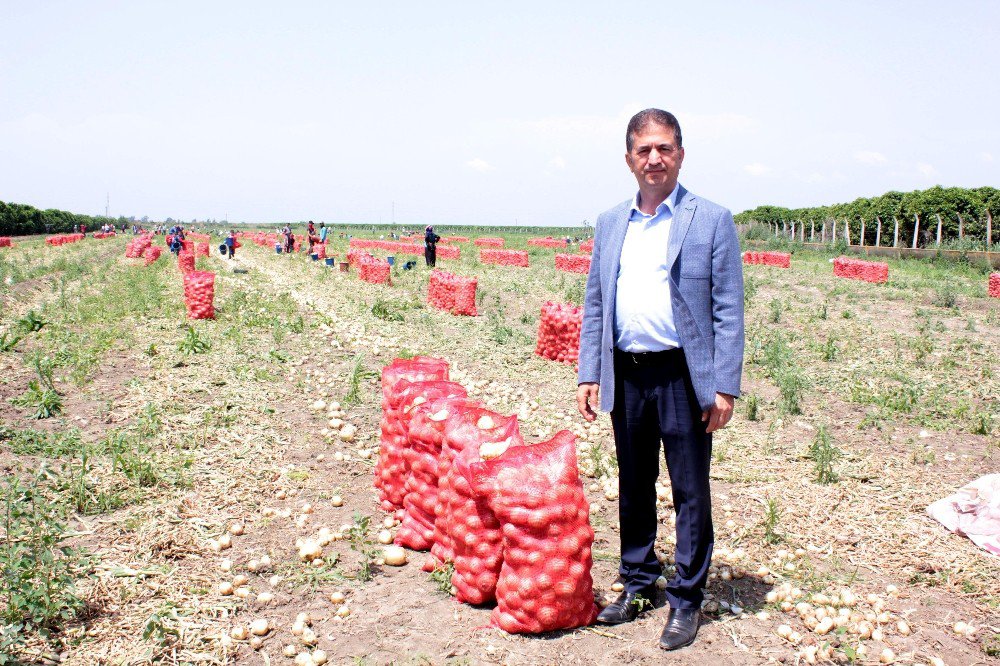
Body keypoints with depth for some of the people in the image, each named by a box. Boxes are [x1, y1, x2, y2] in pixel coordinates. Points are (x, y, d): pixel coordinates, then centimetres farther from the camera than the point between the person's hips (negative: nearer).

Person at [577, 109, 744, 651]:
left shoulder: (712, 220, -3)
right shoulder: (610, 223, 10)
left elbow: (728, 310, -5)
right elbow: (594, 306, 12)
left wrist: (725, 387, -11)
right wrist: (588, 374, 6)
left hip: (683, 377, -4)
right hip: (626, 376, 4)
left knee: (690, 493, 6)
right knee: (633, 488, 16)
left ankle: (685, 600, 22)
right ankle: (637, 583, 33)